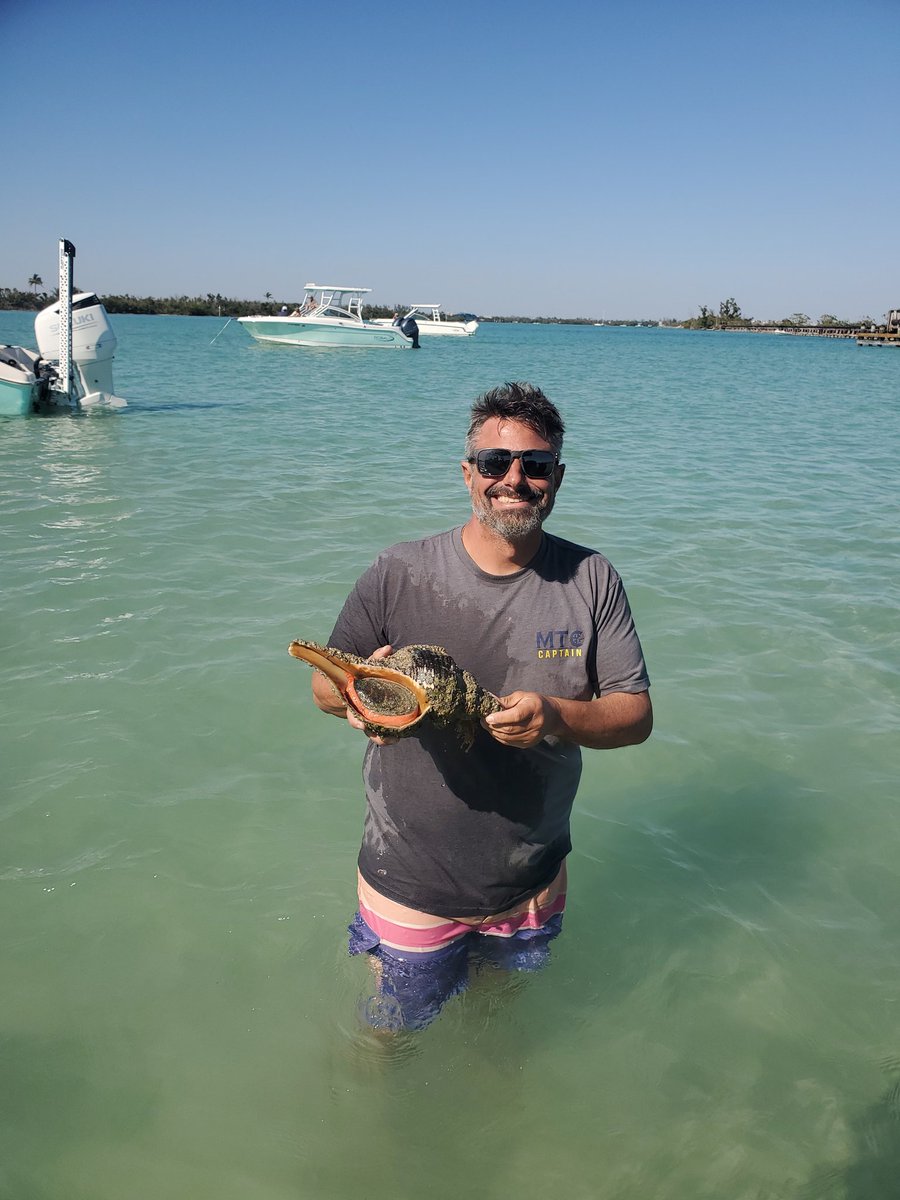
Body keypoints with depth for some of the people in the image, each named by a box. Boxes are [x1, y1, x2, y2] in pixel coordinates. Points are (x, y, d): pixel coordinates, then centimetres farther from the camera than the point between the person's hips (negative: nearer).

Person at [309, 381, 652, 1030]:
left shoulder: (592, 581, -10)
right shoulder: (399, 574, -14)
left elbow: (636, 715, -9)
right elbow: (324, 686, -4)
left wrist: (556, 716, -30)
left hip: (532, 885, 2)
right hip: (410, 884, -1)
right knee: (392, 1031, 20)